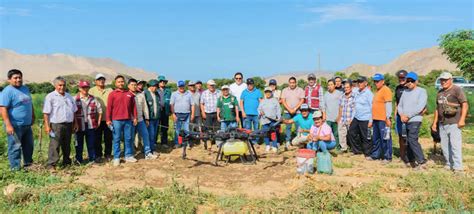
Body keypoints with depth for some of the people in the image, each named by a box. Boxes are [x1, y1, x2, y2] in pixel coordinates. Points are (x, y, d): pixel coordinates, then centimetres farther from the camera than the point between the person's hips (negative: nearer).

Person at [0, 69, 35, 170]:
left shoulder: (25, 89, 11)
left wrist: (33, 117, 23)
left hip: (27, 124, 8)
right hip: (15, 126, -8)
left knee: (29, 146, 17)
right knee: (15, 147, -1)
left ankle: (28, 164, 32)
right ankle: (16, 168, 8)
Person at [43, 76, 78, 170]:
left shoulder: (69, 96, 14)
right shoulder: (50, 97, -5)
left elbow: (73, 111, 19)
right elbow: (46, 113, -9)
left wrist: (75, 123, 14)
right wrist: (47, 126, -15)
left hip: (68, 124, 6)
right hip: (56, 125, -6)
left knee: (67, 145, 14)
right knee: (54, 146, -7)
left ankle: (66, 162, 25)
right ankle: (51, 165, -2)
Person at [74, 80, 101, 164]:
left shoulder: (93, 99, 7)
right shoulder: (75, 99, -5)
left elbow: (99, 110, 13)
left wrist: (98, 122, 8)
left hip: (91, 126, 3)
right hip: (80, 126, -2)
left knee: (91, 144, 8)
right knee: (79, 144, 9)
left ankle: (92, 160, 18)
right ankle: (79, 160, 21)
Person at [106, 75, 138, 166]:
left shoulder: (129, 94, 9)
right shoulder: (112, 94, 0)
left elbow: (133, 106, 12)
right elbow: (109, 107, -2)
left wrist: (135, 117, 9)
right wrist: (108, 120, -6)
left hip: (128, 120, 3)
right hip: (116, 120, -3)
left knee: (128, 138, 8)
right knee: (116, 139, 3)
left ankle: (128, 156, 17)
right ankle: (116, 158, 8)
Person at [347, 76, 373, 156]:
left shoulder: (368, 93, -10)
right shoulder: (357, 93, 12)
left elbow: (372, 108, -12)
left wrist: (371, 121, -15)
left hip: (365, 119, -8)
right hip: (356, 118, 8)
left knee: (365, 137, 0)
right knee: (351, 133, 10)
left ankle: (368, 154, 15)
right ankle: (357, 150, 25)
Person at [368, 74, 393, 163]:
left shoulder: (386, 90, -11)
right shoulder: (377, 91, 17)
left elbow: (388, 104, -17)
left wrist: (388, 118, -21)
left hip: (383, 119, -10)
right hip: (376, 119, 10)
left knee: (385, 138, -3)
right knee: (376, 138, 16)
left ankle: (387, 157, 4)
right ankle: (375, 155, 27)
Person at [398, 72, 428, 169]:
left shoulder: (421, 91, -4)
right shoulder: (405, 92, 17)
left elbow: (420, 107, -15)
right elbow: (400, 105, 15)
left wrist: (407, 116, -15)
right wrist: (402, 115, -5)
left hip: (415, 120, -7)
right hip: (405, 121, 7)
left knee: (412, 140, -17)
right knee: (407, 141, 10)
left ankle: (421, 161, -12)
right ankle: (411, 159, 21)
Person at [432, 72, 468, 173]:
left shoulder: (457, 90, -2)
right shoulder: (440, 92, 19)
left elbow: (465, 105, -8)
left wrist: (462, 119, -16)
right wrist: (435, 122, 20)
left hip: (454, 123, -7)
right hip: (442, 124, 7)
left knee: (455, 145, -9)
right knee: (444, 146, 9)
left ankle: (458, 167, -4)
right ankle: (449, 164, 20)